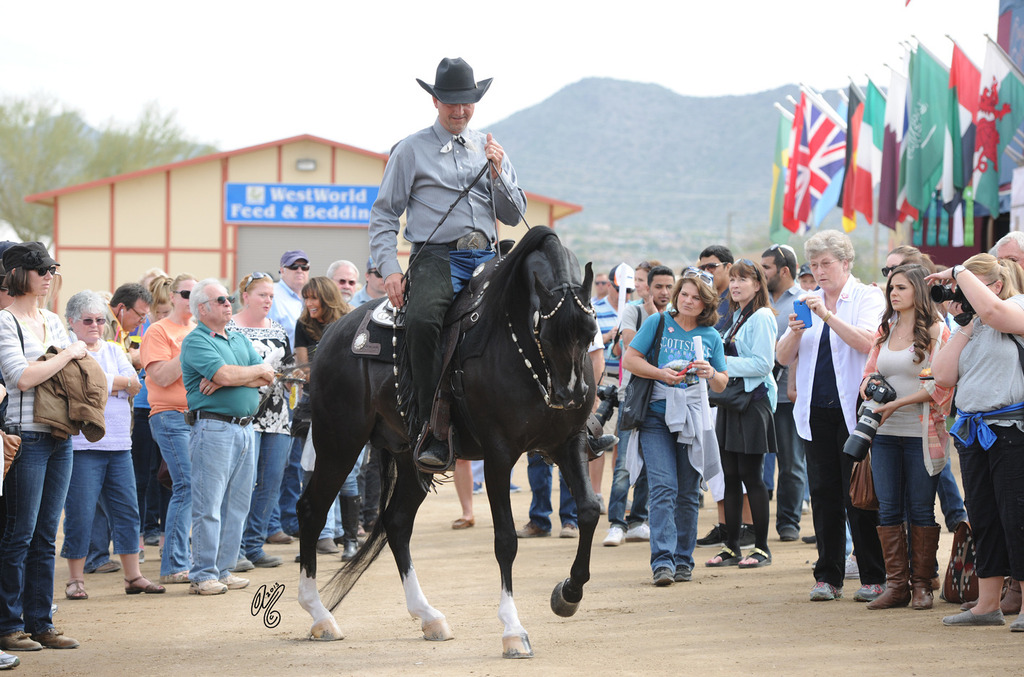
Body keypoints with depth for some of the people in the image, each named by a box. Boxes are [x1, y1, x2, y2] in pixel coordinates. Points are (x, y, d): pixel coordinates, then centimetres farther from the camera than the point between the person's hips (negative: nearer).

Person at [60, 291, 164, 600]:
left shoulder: (114, 351, 17)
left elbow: (135, 385, 6)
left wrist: (106, 383, -8)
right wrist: (118, 383, -4)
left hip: (119, 444, 6)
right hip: (82, 444, -6)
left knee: (127, 510, 6)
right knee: (80, 513, -4)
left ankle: (133, 575, 12)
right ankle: (75, 579, 5)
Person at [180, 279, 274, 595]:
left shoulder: (240, 340, 19)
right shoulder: (195, 341, -5)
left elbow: (268, 377, 7)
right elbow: (224, 373, -19)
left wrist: (228, 379, -9)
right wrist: (256, 370, -1)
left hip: (245, 429, 8)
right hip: (213, 428, -8)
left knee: (237, 505, 9)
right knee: (208, 506, -6)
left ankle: (223, 570, 15)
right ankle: (202, 575, -4)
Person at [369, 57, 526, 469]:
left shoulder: (489, 150, 21)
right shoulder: (411, 150, 9)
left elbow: (514, 216, 20)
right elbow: (383, 215, 8)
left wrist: (498, 173, 2)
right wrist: (389, 269, -5)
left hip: (487, 256, 4)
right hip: (437, 256, -4)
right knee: (422, 320, -34)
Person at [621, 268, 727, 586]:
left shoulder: (711, 337, 9)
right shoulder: (658, 322, 3)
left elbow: (723, 384, 14)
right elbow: (629, 359, 2)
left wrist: (711, 374, -9)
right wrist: (660, 373, -13)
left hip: (693, 421, 3)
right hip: (657, 417, -3)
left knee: (688, 493, 6)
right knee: (663, 487, -13)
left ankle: (683, 560, 15)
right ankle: (662, 560, -18)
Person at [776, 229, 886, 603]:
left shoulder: (867, 297, 1)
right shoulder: (808, 302, 15)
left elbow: (866, 341, -16)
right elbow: (783, 357, 11)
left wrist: (827, 315, -22)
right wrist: (795, 332, -9)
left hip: (854, 409, -4)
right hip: (817, 411, 5)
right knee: (824, 494, 4)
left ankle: (873, 578, 2)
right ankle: (828, 577, 9)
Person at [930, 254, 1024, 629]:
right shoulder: (968, 327, 16)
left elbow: (992, 310, -26)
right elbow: (943, 376, 6)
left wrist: (958, 273, -14)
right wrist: (964, 326, 3)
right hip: (973, 430, 7)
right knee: (983, 519, 10)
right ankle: (987, 605, 16)